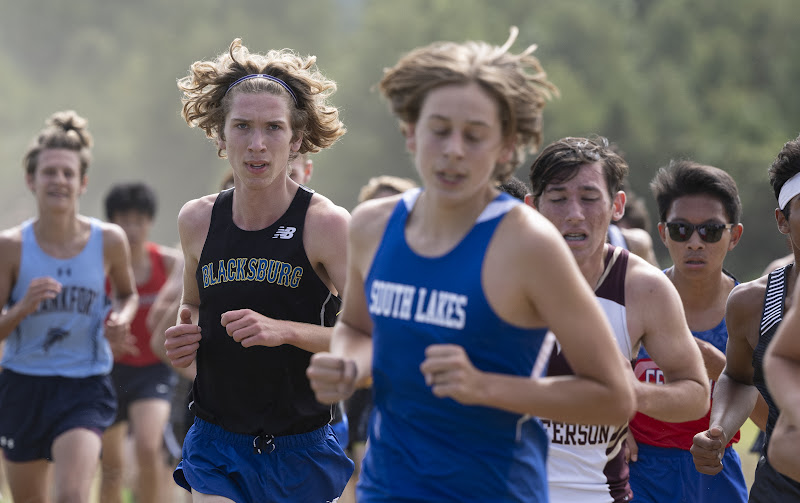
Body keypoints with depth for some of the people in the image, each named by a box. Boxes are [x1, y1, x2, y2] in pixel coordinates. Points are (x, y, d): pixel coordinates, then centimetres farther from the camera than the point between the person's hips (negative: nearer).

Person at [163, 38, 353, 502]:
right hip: (215, 446, 2)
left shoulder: (326, 224, -10)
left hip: (303, 451, -2)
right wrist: (185, 335, 0)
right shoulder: (197, 220, 3)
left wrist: (285, 331, -24)